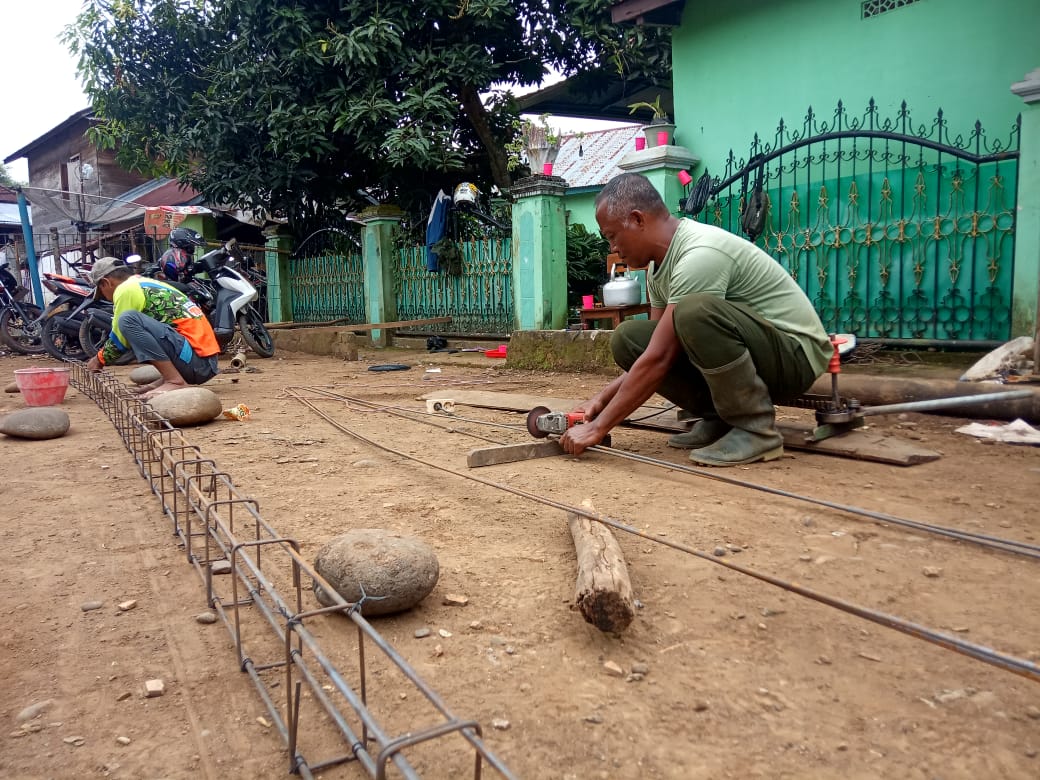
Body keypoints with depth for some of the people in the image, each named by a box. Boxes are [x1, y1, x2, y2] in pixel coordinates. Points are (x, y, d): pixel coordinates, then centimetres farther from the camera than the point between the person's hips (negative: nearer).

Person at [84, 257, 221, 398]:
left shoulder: (127, 288, -3)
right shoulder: (146, 283, 24)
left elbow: (120, 339, 1)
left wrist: (99, 359, 18)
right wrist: (103, 356, 37)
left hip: (195, 360, -10)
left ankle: (175, 381, -19)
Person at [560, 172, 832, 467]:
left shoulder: (701, 254, -26)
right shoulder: (659, 263, 4)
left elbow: (659, 359, -27)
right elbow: (656, 353, 10)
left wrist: (598, 427, -22)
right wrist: (602, 398, 1)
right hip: (743, 350, 8)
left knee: (694, 311, -36)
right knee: (628, 338, -5)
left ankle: (756, 429, -17)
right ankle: (720, 418, 1)